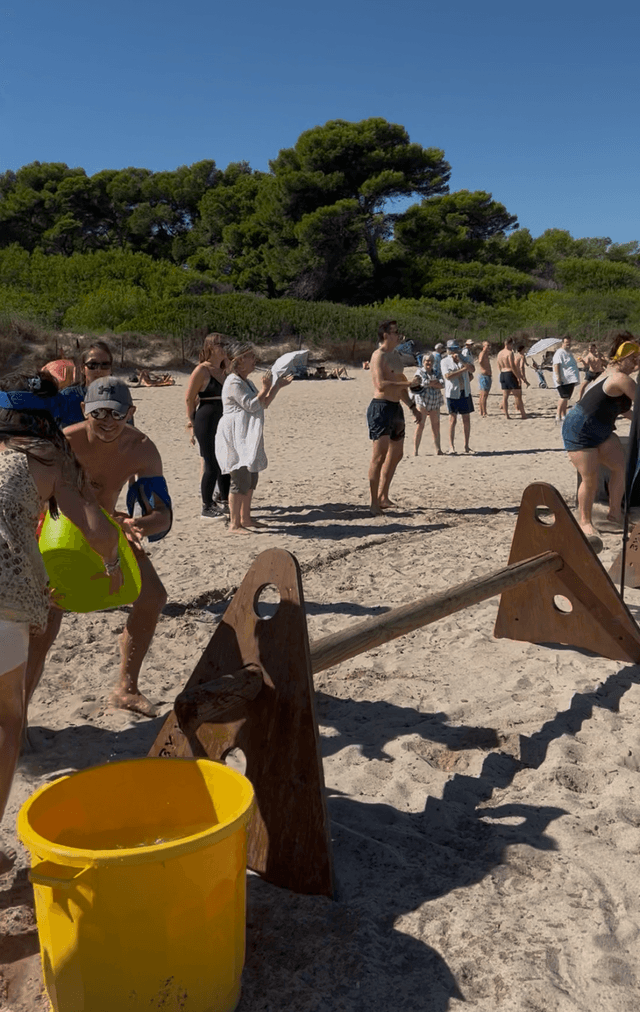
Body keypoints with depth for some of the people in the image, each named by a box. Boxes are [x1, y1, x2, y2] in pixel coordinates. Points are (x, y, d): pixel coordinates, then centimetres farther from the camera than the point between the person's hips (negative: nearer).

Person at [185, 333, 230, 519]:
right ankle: (207, 508, 9)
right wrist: (191, 422, -8)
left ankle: (225, 503, 25)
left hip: (223, 422, 8)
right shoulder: (202, 370, -10)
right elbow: (189, 398, -9)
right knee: (212, 466, -3)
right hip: (206, 422, -8)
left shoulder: (223, 370, 12)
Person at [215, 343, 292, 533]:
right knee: (241, 479, -12)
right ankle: (234, 524, -7)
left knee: (251, 478, 14)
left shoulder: (246, 382, 18)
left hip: (247, 439, 11)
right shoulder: (233, 383, -15)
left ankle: (245, 518, 25)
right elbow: (252, 405, -19)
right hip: (235, 438, -11)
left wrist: (277, 386, 16)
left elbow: (263, 404, 22)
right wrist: (265, 388, -12)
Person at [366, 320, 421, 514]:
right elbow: (381, 385, -24)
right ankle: (374, 503, -9)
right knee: (380, 455, -12)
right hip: (381, 408, -10)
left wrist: (412, 407, 24)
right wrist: (408, 383, -22)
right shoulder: (379, 356, -11)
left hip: (396, 407, 10)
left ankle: (383, 497, 23)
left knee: (396, 455, 13)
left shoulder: (396, 357, 19)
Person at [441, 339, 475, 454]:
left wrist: (461, 361, -15)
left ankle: (466, 446, 13)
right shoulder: (445, 361, -1)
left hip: (465, 392, 4)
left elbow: (472, 369, -4)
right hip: (452, 393, -4)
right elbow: (448, 376, -15)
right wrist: (463, 369, -12)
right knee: (453, 419, -4)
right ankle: (451, 446, 0)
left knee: (467, 419, 6)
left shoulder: (463, 358, 10)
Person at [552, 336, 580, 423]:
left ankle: (563, 415, 14)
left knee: (566, 398, 10)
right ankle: (558, 415, -19)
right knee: (564, 397, -20)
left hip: (571, 380, 10)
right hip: (563, 380, -10)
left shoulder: (569, 352, 22)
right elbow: (556, 365, -19)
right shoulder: (560, 353, -8)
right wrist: (558, 377, -29)